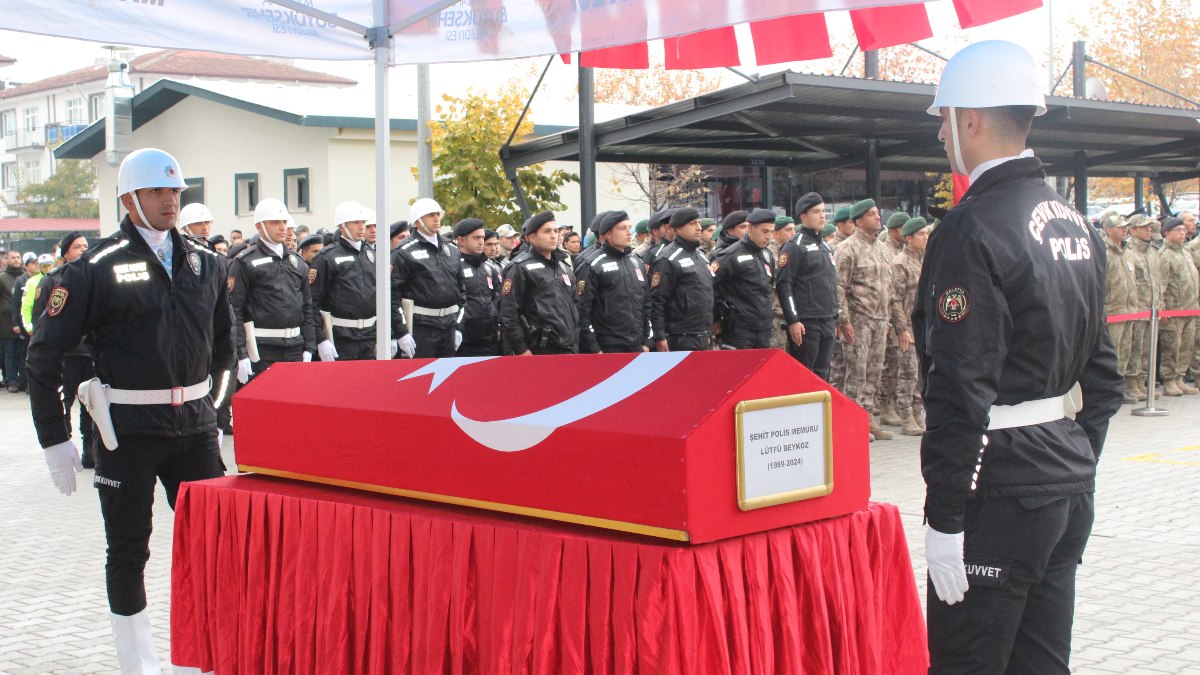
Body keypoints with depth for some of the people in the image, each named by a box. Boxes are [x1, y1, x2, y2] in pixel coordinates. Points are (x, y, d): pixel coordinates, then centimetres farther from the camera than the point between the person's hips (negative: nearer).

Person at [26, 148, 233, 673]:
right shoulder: (97, 269, -8)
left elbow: (222, 341, 23)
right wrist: (55, 439, -7)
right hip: (128, 428, -4)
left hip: (195, 424, 4)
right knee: (128, 548, 6)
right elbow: (44, 356, -6)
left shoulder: (202, 265, 7)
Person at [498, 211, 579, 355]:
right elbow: (508, 313, -11)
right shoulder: (520, 268, -5)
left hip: (567, 350, 7)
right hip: (538, 352, -7)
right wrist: (521, 351, -14)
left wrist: (575, 346, 17)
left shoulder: (565, 267, 18)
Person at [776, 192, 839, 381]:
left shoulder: (826, 247, 19)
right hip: (805, 324, -8)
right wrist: (793, 321, -19)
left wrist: (835, 320, 21)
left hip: (827, 324, 8)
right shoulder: (794, 246, -7)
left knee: (822, 376, 10)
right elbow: (783, 285, -14)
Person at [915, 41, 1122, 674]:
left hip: (1000, 496, -9)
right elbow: (1101, 370, 16)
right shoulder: (1077, 225, 11)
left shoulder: (971, 230, -16)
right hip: (1069, 486, 9)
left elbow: (960, 392, -20)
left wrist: (944, 517, -17)